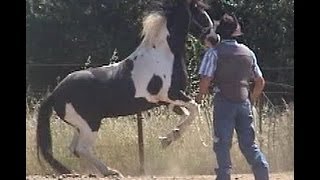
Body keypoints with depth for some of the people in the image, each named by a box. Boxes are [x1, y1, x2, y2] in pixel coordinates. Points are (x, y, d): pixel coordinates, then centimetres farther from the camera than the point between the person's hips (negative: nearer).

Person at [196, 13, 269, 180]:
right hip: (244, 102, 4)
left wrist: (200, 96, 6)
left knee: (222, 144, 1)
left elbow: (205, 80, -13)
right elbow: (260, 82, 13)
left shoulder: (215, 52, -5)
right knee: (249, 144, 9)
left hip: (224, 103, -4)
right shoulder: (248, 53, 10)